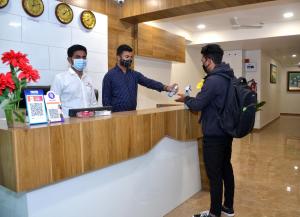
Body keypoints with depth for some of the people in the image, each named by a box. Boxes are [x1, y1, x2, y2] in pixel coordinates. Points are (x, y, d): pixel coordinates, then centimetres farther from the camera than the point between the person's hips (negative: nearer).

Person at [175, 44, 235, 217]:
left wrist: (185, 99, 1)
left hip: (214, 135, -9)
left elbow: (197, 105, -18)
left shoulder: (213, 80, -22)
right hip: (227, 132, 10)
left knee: (214, 175, 2)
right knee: (226, 168, 18)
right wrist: (194, 97, 13)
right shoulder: (229, 77, 8)